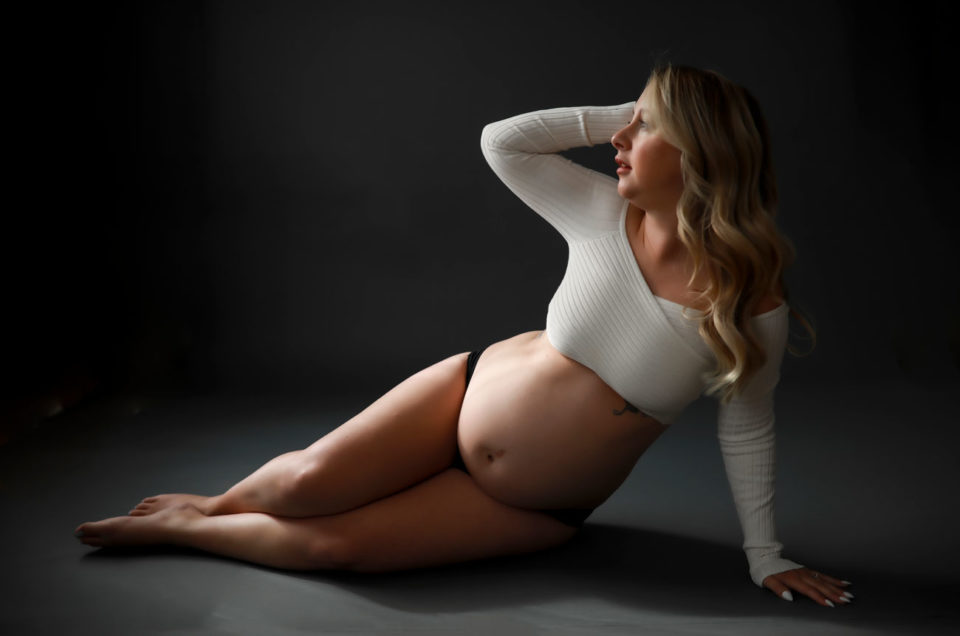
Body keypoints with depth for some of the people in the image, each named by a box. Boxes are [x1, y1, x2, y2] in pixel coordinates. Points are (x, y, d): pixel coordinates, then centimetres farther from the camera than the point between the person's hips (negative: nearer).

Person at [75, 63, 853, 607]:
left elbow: (746, 432, -6)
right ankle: (213, 503, 19)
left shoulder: (753, 306, -19)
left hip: (537, 509, -2)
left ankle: (182, 529, 15)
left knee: (336, 544, -12)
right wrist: (616, 117, -13)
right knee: (307, 483, -16)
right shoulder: (605, 214, -12)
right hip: (473, 390, 2)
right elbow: (501, 141, -8)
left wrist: (765, 557, 0)